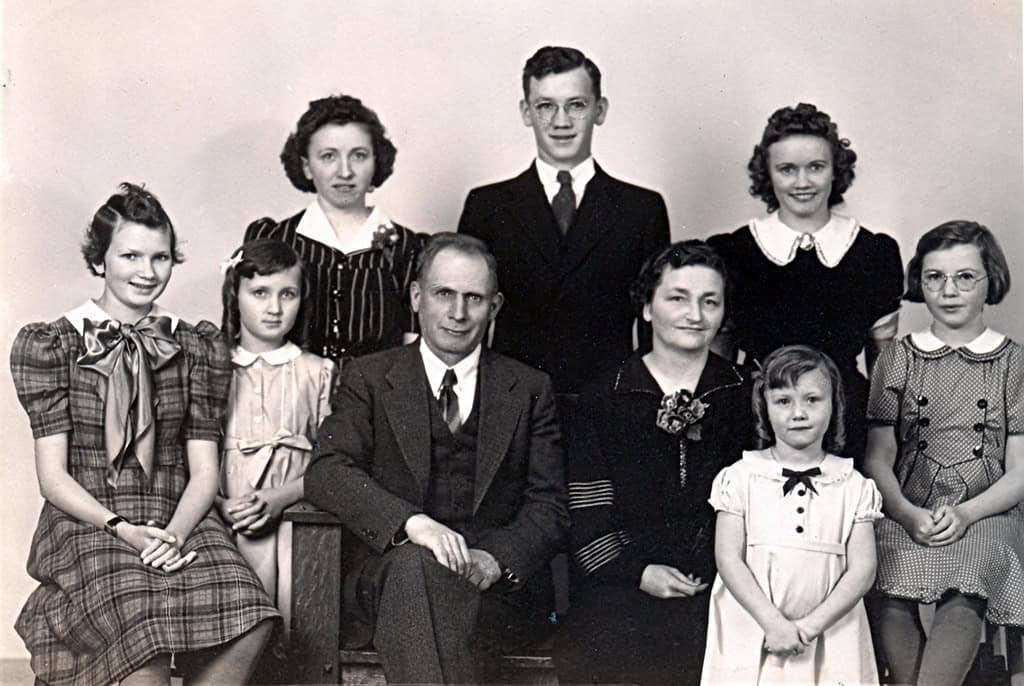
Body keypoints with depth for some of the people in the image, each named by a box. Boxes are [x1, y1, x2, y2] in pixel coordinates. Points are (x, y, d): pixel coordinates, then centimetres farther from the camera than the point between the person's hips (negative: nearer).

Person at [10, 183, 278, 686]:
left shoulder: (198, 348, 13)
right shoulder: (48, 346, 6)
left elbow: (204, 471, 7)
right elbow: (53, 477, 0)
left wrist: (173, 533, -13)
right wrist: (123, 530, -16)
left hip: (178, 524, 3)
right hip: (86, 526, -2)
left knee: (248, 621, -30)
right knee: (144, 624, -35)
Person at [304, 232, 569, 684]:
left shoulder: (530, 390, 14)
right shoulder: (368, 378, 10)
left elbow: (549, 508, 7)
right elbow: (326, 473, -6)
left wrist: (495, 558, -16)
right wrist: (413, 522, -24)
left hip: (500, 584, 0)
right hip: (388, 573, 0)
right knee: (415, 563, -35)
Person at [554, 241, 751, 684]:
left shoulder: (745, 399, 12)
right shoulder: (602, 401, 9)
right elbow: (587, 518, 3)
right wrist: (639, 573, -10)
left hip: (724, 592, 1)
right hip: (621, 591, 0)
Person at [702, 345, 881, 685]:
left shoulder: (854, 487, 1)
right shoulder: (740, 478, -2)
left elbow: (862, 569, -3)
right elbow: (729, 559, -6)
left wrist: (811, 625, -12)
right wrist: (773, 622, -15)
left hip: (828, 637, 1)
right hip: (752, 633, 0)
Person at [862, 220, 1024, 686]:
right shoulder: (898, 359, 13)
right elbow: (878, 458, 7)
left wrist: (964, 513, -13)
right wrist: (908, 514, -11)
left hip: (985, 513, -1)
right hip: (907, 512, 1)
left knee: (965, 595, -33)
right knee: (894, 592, -31)